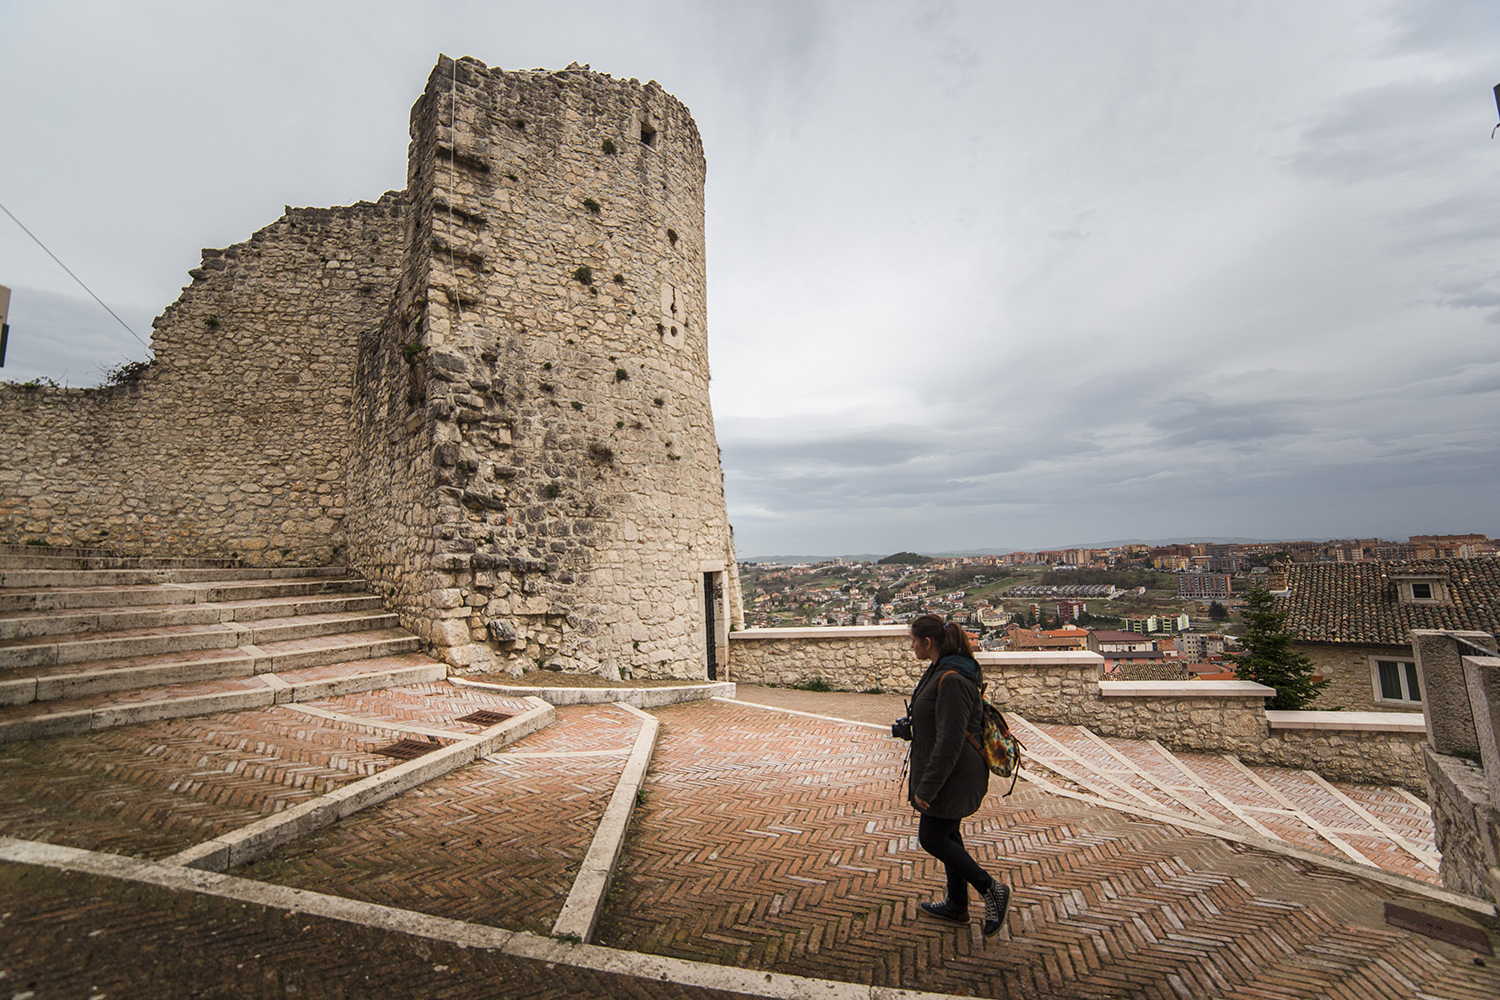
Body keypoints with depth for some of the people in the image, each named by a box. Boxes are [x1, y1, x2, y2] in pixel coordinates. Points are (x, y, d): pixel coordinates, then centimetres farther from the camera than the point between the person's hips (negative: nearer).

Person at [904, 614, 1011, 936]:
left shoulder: (952, 680, -28)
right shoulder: (940, 671, 4)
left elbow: (949, 742, -28)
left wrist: (926, 788, -22)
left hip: (953, 776, -10)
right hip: (948, 773, 10)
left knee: (932, 838, 3)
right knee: (946, 835, 19)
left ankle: (990, 889, 15)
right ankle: (957, 905, 35)